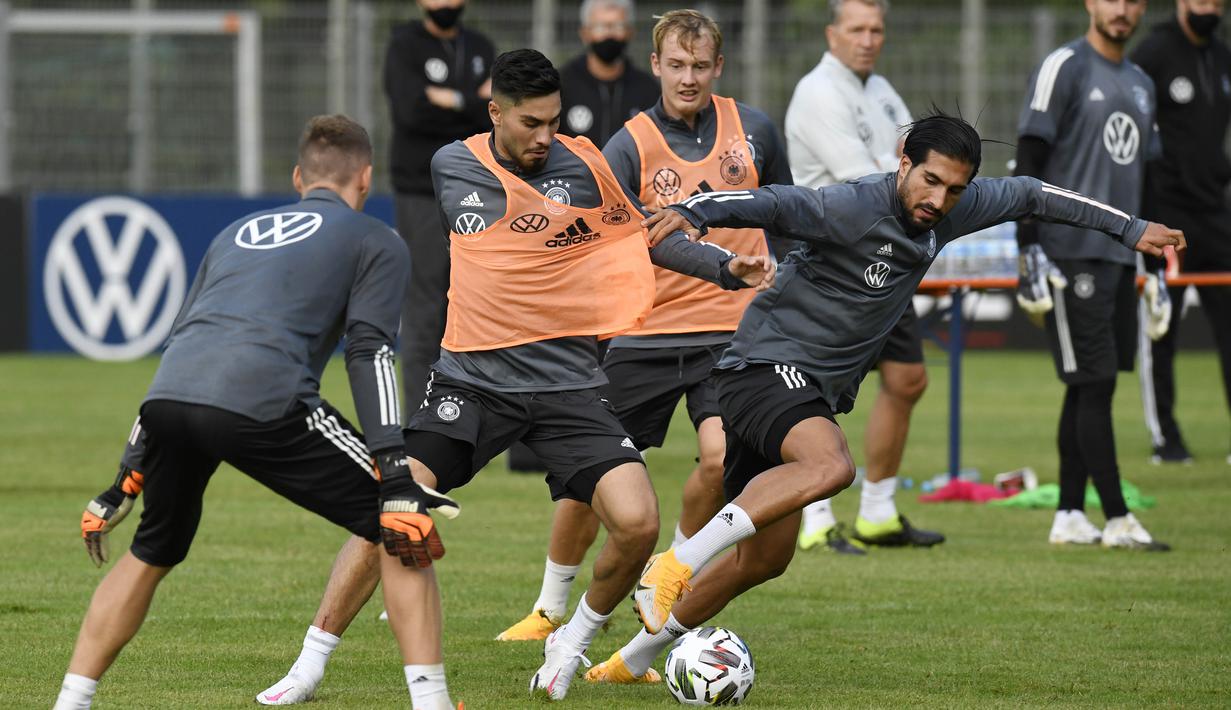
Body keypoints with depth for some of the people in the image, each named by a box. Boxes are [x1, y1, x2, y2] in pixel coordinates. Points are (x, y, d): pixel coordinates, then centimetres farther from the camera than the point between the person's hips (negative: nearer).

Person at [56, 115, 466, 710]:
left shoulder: (237, 233, 35)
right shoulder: (375, 242, 20)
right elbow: (369, 354, 4)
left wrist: (127, 478, 38)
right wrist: (397, 478, -4)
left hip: (167, 395, 5)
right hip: (264, 403, -5)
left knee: (150, 555, 29)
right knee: (401, 532, 8)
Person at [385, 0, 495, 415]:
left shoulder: (481, 49, 15)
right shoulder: (405, 46, -1)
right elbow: (413, 111, -18)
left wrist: (453, 101, -10)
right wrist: (476, 103, -11)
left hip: (475, 193, 5)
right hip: (422, 196, -5)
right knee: (423, 317, -6)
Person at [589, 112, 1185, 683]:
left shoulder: (949, 212, 3)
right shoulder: (851, 207, -20)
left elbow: (1029, 196, 17)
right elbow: (772, 204, -33)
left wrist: (1131, 230, 22)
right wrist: (692, 213, -52)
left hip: (812, 393, 9)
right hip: (768, 362, -9)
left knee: (764, 558, 12)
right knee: (829, 466, -37)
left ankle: (635, 656, 25)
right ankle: (677, 563, -34)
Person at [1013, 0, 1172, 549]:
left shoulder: (1141, 85, 18)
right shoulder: (1065, 68, -5)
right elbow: (1029, 163, -9)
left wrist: (1156, 268, 22)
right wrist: (1029, 250, -16)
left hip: (1120, 254, 8)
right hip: (1070, 252, -8)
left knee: (1088, 390, 8)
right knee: (1093, 384, -9)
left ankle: (1070, 515, 11)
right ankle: (1117, 519, -9)